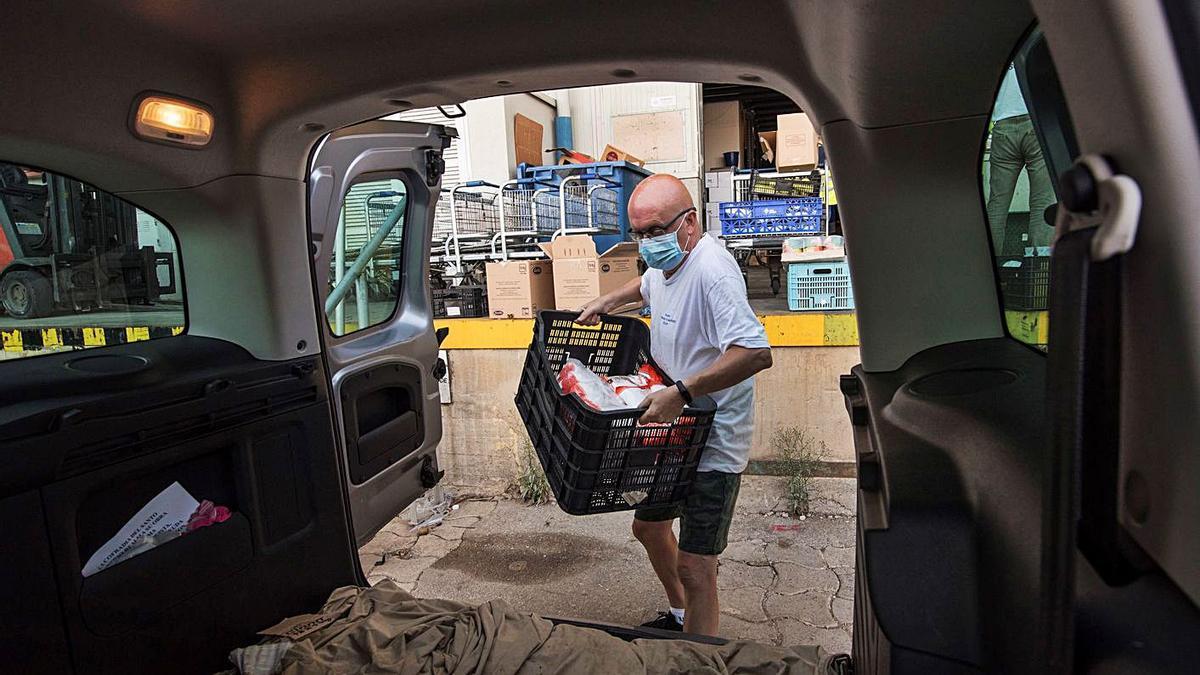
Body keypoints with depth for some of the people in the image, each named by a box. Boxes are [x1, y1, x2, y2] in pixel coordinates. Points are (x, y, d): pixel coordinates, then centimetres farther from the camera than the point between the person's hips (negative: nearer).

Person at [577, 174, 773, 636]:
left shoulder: (711, 269, -26)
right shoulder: (664, 261, 4)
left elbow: (756, 353, -37)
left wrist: (681, 392, -39)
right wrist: (610, 300, 17)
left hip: (712, 441, -10)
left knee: (693, 565, -5)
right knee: (649, 527, 24)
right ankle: (678, 616, 48)